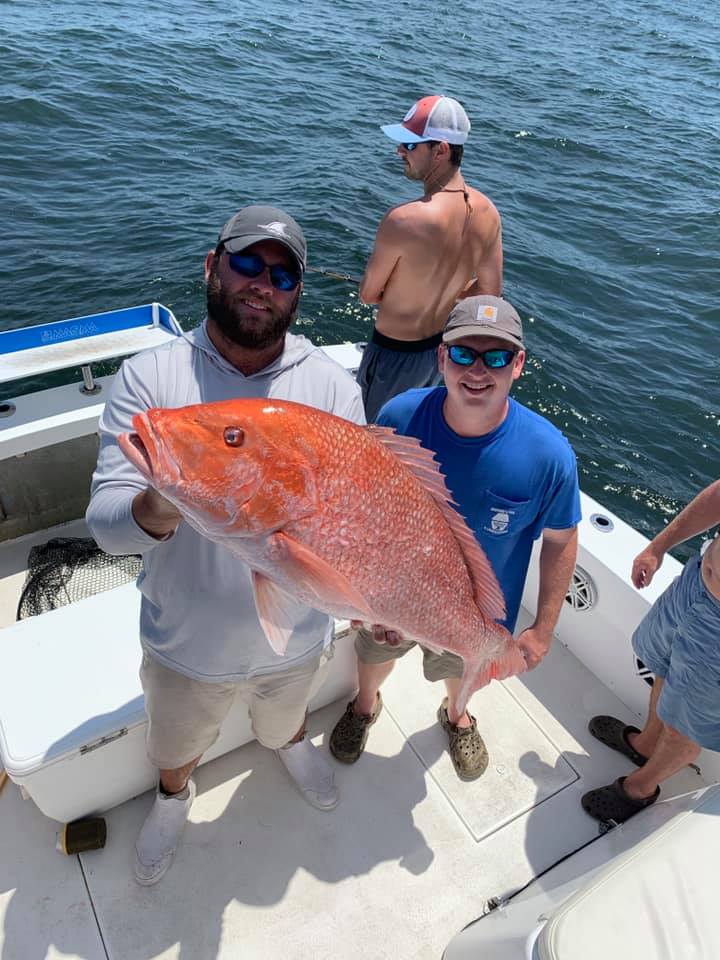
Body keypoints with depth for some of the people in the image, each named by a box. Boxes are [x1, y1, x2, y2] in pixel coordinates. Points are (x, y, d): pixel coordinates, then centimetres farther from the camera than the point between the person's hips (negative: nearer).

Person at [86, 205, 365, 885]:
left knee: (284, 716, 34)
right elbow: (105, 522, -22)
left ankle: (291, 745, 71)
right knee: (176, 743, 29)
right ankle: (173, 795, 65)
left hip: (294, 633, 1)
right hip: (186, 640, 0)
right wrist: (160, 507, -45)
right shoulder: (148, 377, -17)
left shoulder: (331, 384, -14)